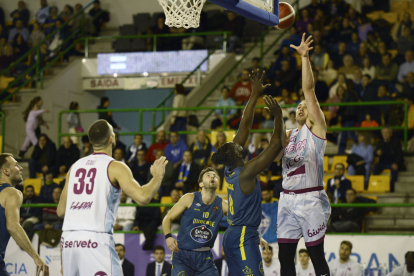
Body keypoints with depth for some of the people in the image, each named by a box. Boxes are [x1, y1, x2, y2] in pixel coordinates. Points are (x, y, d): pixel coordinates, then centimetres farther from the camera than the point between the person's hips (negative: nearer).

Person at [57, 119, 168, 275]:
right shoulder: (115, 167, -2)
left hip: (69, 239, 6)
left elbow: (61, 211, 18)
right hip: (97, 239, -6)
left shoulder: (75, 167, 15)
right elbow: (142, 197, -14)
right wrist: (158, 176, 3)